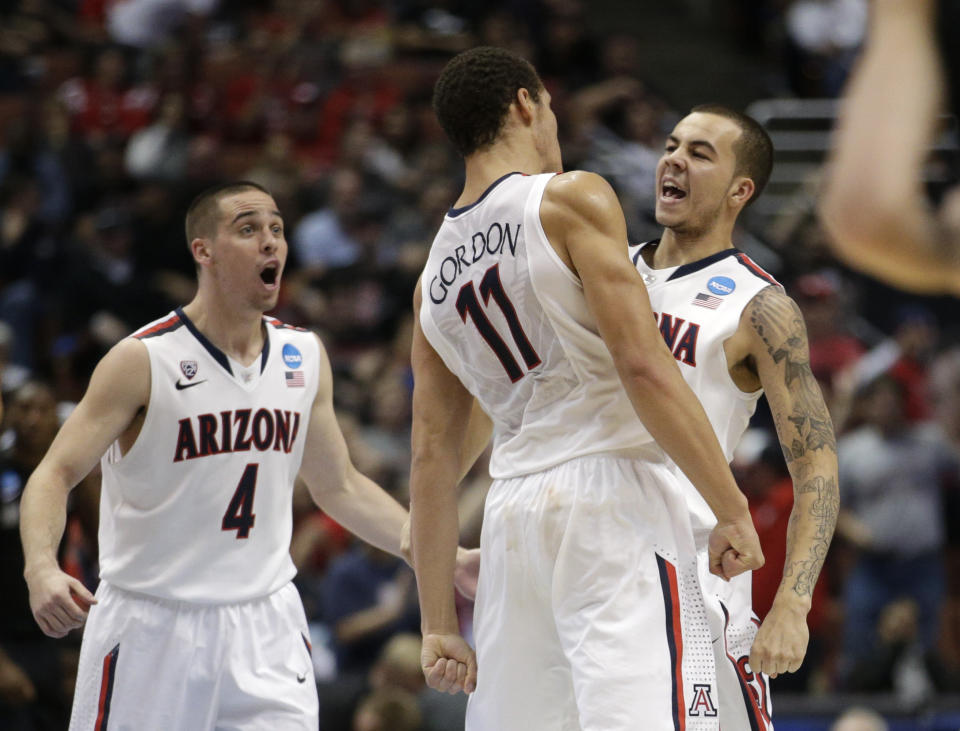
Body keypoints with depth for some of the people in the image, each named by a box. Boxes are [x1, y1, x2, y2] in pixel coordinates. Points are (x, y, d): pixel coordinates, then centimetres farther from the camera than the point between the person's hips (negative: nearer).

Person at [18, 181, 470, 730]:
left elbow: (339, 487, 16)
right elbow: (56, 474, -13)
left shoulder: (304, 356, 5)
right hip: (152, 623, -4)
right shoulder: (144, 360, -11)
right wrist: (41, 568, -32)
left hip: (264, 624, 4)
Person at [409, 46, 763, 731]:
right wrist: (732, 509, -9)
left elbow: (434, 457, 16)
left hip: (512, 513, 7)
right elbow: (643, 365, -12)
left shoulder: (435, 275, 17)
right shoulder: (573, 199, -2)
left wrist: (440, 625, 16)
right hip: (610, 494, -7)